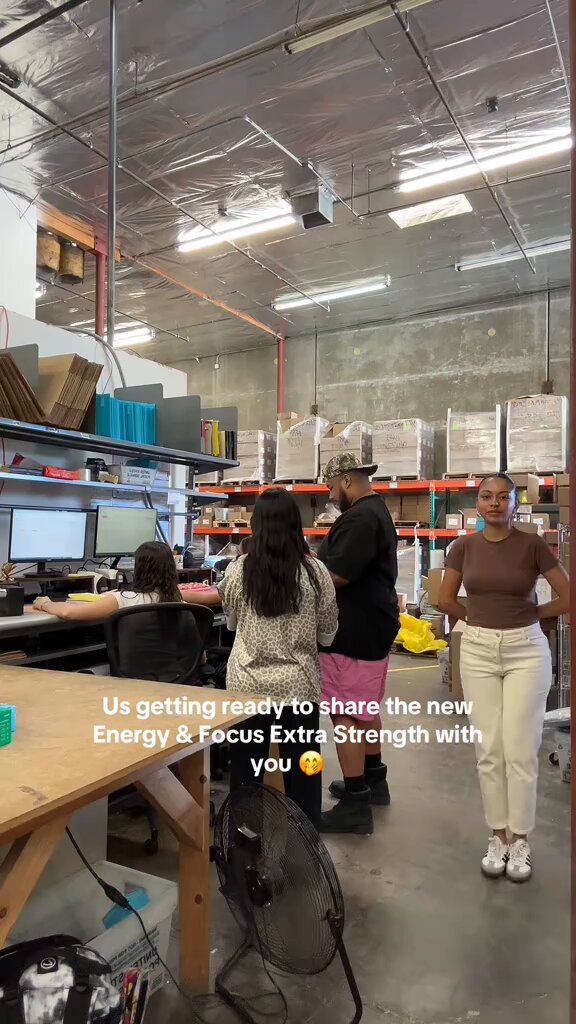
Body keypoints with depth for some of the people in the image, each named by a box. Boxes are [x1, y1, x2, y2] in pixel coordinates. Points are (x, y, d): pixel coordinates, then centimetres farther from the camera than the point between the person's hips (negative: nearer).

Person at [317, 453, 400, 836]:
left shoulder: (360, 518, -21)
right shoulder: (376, 511, 15)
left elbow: (338, 574, -26)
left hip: (355, 632, -11)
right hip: (371, 625, 11)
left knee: (346, 715, -3)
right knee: (365, 709, 21)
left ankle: (356, 805, 5)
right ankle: (374, 780, 35)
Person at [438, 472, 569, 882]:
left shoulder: (532, 544, -8)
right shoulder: (465, 546, -1)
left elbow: (567, 597, -4)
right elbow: (446, 599, 9)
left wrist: (528, 615, 5)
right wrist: (478, 618, 10)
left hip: (526, 649, -2)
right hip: (478, 650, 2)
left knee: (520, 749, 2)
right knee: (489, 749, 8)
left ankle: (521, 840, 20)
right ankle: (498, 836, 23)